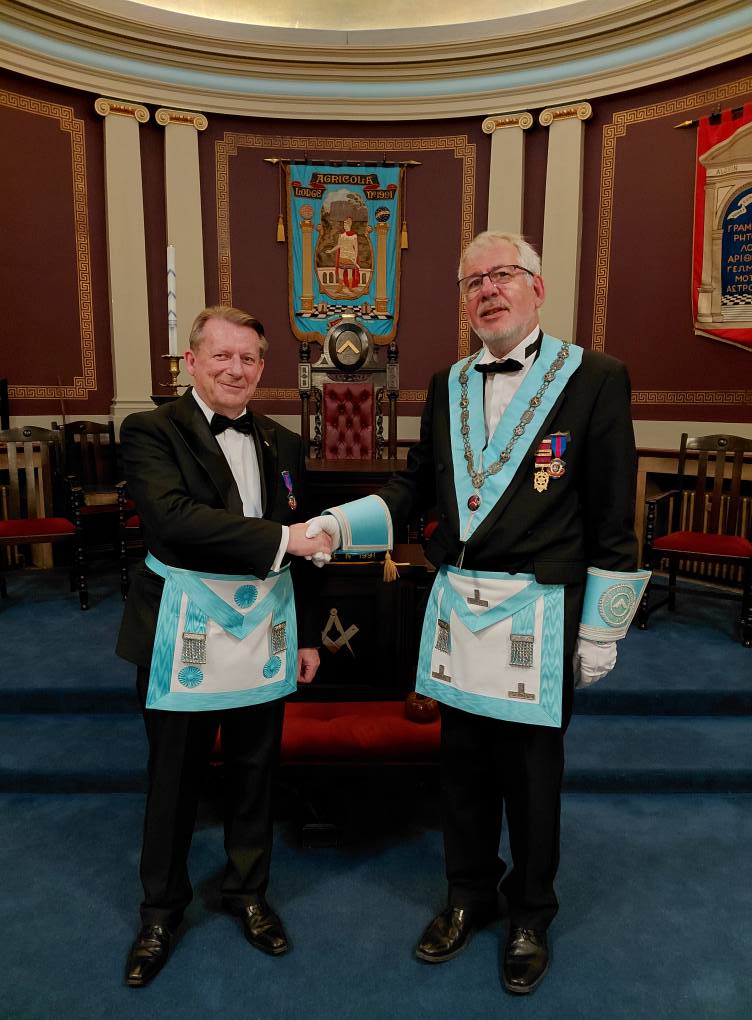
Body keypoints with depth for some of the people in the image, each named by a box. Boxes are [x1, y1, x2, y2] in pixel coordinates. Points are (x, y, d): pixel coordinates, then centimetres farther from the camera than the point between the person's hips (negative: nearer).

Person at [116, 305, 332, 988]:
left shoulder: (283, 444, 8)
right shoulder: (151, 432, -7)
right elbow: (171, 517, -25)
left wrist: (306, 635, 12)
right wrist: (279, 538, -28)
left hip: (265, 635, 4)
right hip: (184, 635, -4)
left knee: (255, 772, 18)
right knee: (175, 779, 14)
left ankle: (248, 890, 42)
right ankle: (162, 908, 39)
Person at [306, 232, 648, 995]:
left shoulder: (594, 380, -7)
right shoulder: (447, 386, 8)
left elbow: (613, 521, -7)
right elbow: (416, 485, 10)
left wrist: (601, 633, -7)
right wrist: (336, 525, -5)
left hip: (538, 616, -4)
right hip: (456, 609, 4)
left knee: (532, 774, 12)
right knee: (463, 765, 18)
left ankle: (531, 915, 39)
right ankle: (470, 894, 43)